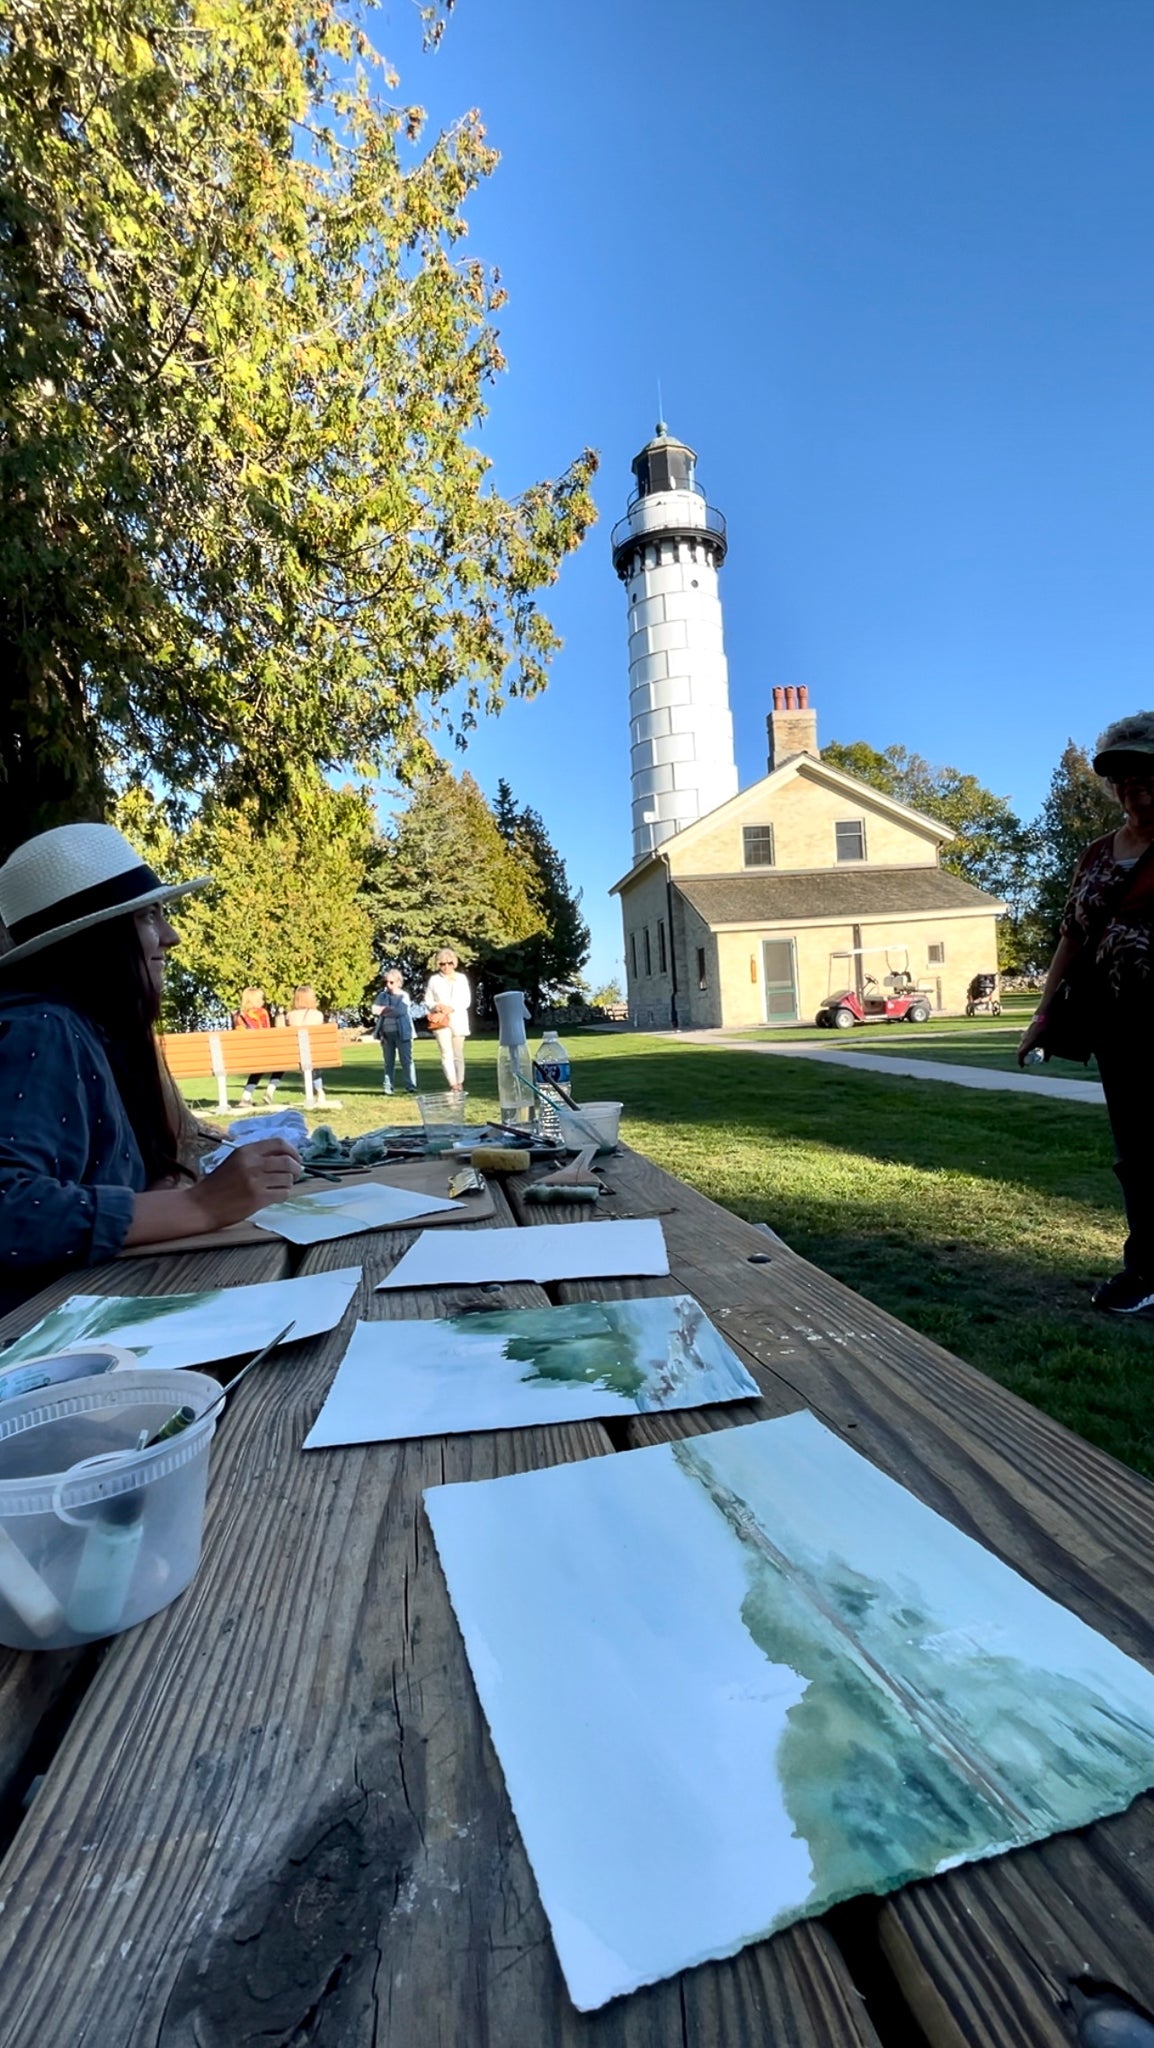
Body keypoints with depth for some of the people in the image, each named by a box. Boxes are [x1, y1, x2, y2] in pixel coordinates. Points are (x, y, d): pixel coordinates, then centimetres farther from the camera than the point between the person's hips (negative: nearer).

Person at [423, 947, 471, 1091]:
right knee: (446, 1054, -10)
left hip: (458, 1020, 1)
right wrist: (436, 1006, -14)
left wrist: (453, 1008, -13)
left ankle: (460, 1085, 14)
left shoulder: (461, 978, 8)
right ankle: (454, 1086, -14)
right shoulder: (434, 979, 6)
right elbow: (428, 1001, 7)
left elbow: (467, 1000, 2)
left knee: (458, 1055, 6)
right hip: (441, 1021, -1)